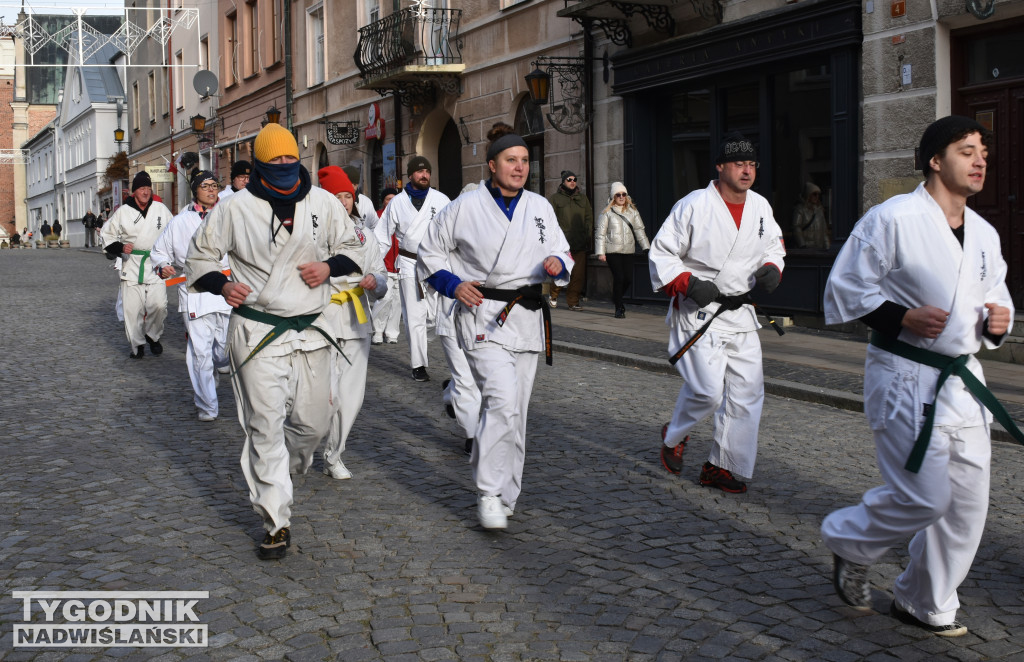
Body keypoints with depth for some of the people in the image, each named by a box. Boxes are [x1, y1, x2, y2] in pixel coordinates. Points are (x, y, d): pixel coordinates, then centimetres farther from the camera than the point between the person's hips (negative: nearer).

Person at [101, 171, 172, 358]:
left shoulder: (161, 209, 6)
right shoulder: (123, 212, 2)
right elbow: (106, 235, 11)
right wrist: (120, 247, -8)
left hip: (156, 266, 0)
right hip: (131, 267, 0)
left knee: (159, 305, -11)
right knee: (131, 308, -3)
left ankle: (153, 336, 15)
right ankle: (137, 344, 13)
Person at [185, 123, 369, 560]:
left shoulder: (323, 203, 4)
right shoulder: (236, 208, -3)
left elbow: (351, 245, 16)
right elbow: (200, 254, 6)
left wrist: (330, 266, -5)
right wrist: (222, 285, -14)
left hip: (311, 329, 4)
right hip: (258, 331, -3)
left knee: (314, 420, 10)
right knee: (266, 425, -6)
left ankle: (284, 471, 44)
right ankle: (276, 524, 2)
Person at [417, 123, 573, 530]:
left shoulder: (540, 208, 11)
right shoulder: (466, 207, -1)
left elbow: (563, 254, 19)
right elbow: (430, 253, 7)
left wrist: (558, 264, -5)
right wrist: (453, 284, -10)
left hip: (527, 316, 5)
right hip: (483, 315, -5)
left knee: (515, 410, 10)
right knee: (502, 401, -21)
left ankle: (504, 495, 25)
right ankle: (490, 493, -10)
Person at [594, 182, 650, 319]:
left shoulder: (632, 211, 11)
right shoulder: (607, 212, -1)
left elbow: (639, 230, 11)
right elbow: (600, 233, -2)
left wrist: (646, 247, 3)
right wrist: (600, 252, -8)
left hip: (628, 250, 4)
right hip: (612, 250, -4)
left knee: (628, 279, -1)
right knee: (619, 277, -11)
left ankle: (616, 298, 29)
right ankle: (619, 308, 4)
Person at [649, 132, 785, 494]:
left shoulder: (761, 207, 7)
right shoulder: (693, 206, -10)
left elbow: (773, 247, 22)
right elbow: (662, 253, -6)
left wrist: (771, 269, -1)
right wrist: (688, 283, -20)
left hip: (740, 313, 6)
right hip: (698, 312, -6)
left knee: (747, 389, 3)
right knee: (707, 389, -13)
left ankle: (719, 465, 17)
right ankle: (673, 436, 19)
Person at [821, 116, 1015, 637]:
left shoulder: (983, 234, 11)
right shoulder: (894, 218, -12)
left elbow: (993, 299, 22)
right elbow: (845, 288, -10)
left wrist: (997, 322, 0)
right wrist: (902, 318, -20)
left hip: (962, 378, 8)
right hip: (906, 378, -7)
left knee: (967, 502, 8)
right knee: (923, 498, -10)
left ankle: (925, 603, 27)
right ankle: (847, 542, 20)